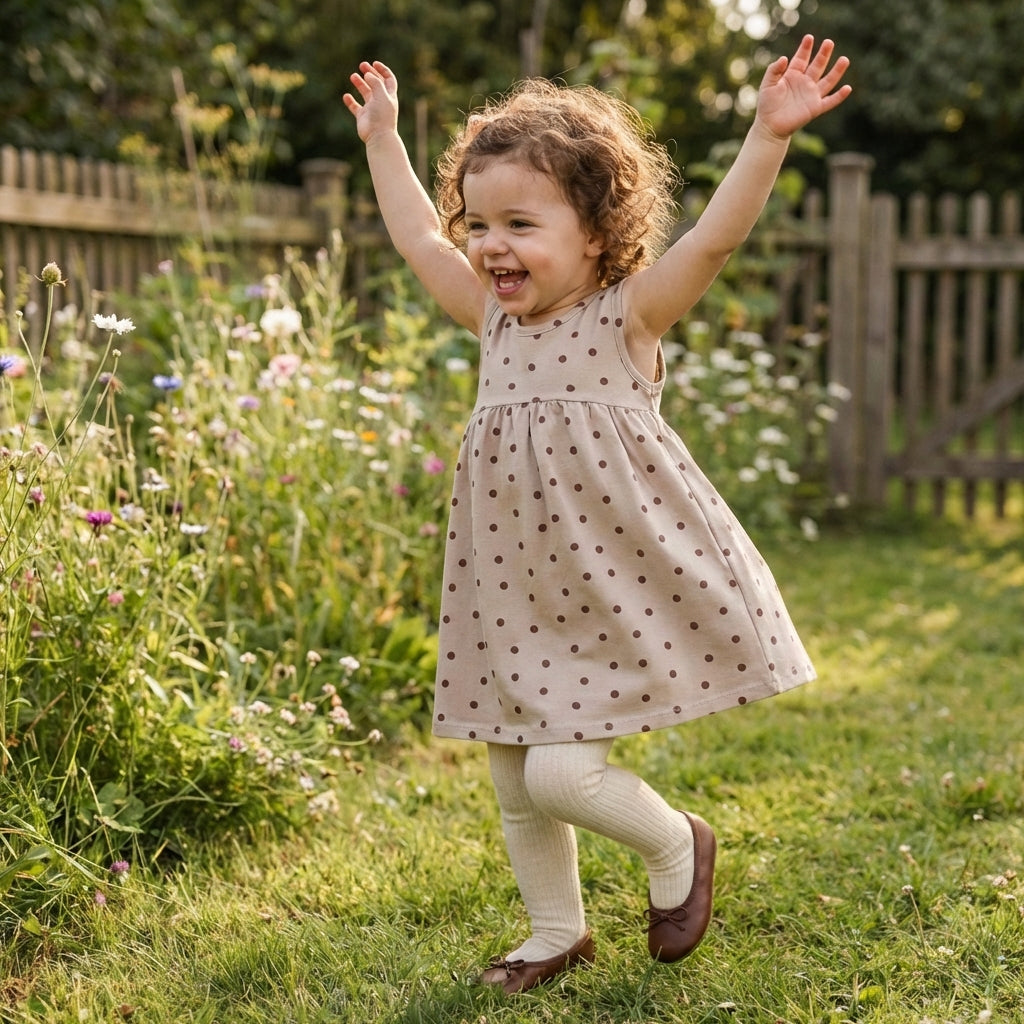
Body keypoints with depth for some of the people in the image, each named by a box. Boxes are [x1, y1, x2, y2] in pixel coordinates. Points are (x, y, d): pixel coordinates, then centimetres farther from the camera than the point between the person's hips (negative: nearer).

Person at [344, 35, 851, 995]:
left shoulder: (627, 315, -9)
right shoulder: (495, 320, 8)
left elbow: (716, 235, -21)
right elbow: (417, 240, 20)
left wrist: (770, 133, -32)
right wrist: (381, 137, 26)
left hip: (613, 588, -6)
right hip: (515, 598, 7)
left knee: (559, 773, -13)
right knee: (515, 787, 12)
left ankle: (676, 846, 19)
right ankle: (557, 932, 36)